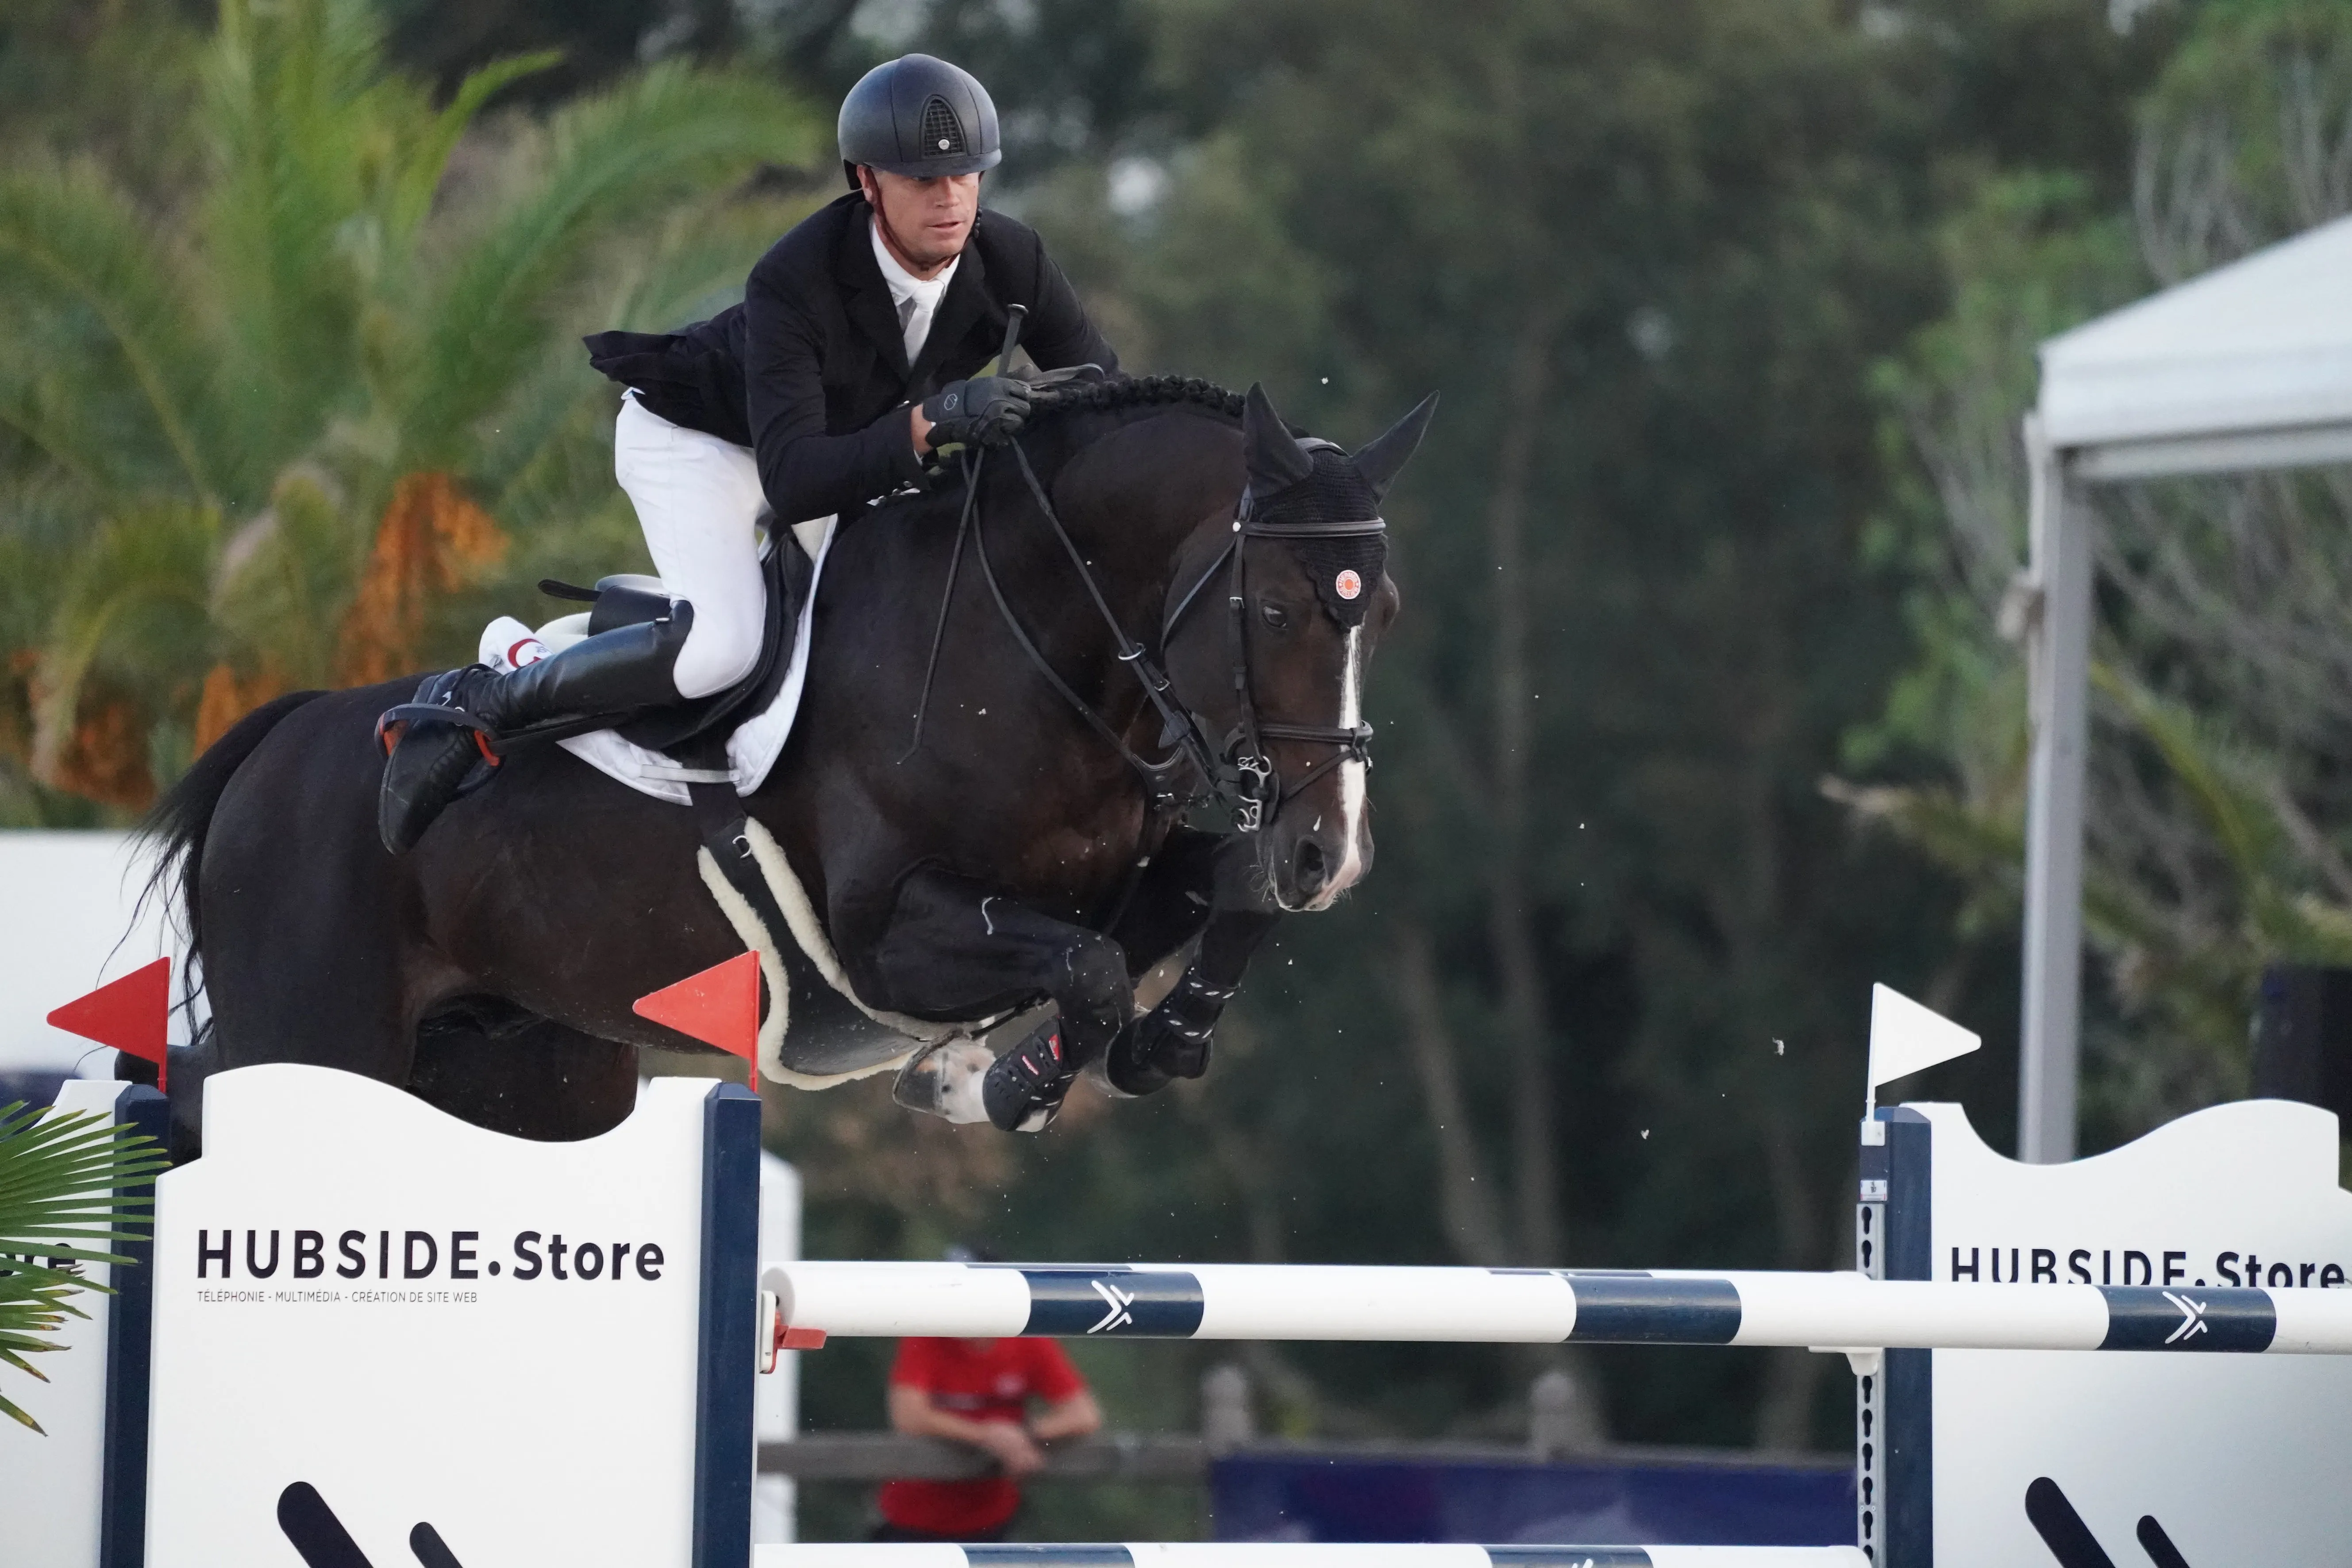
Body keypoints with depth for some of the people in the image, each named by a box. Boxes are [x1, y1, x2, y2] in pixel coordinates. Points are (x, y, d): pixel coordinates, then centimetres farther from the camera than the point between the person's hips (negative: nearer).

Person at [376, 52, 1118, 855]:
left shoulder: (1011, 260, -24)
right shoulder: (794, 281, -39)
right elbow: (793, 481, -45)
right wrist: (925, 424, -58)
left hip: (847, 441, 7)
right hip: (694, 439, -7)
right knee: (725, 644, -29)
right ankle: (475, 707, -18)